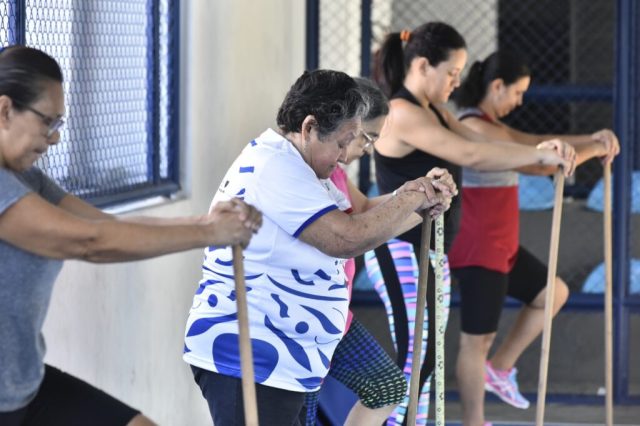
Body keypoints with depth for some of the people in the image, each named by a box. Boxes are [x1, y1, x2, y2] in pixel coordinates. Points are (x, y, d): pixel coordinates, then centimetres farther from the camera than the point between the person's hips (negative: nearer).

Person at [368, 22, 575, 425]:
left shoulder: (434, 113, 14)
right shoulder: (402, 114, -17)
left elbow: (482, 144, 4)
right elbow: (471, 155, -24)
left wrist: (539, 151, -13)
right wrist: (541, 155, -19)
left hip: (432, 251, 10)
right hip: (403, 252, -10)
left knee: (425, 361, 10)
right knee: (414, 360, -9)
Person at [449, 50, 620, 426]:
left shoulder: (489, 125, 12)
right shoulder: (477, 128, -22)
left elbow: (536, 143, 11)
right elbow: (541, 163, -24)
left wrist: (591, 139, -2)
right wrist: (593, 149, -11)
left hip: (501, 246, 11)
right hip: (479, 251, -11)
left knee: (554, 294, 22)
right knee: (478, 339, -1)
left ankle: (500, 369, 25)